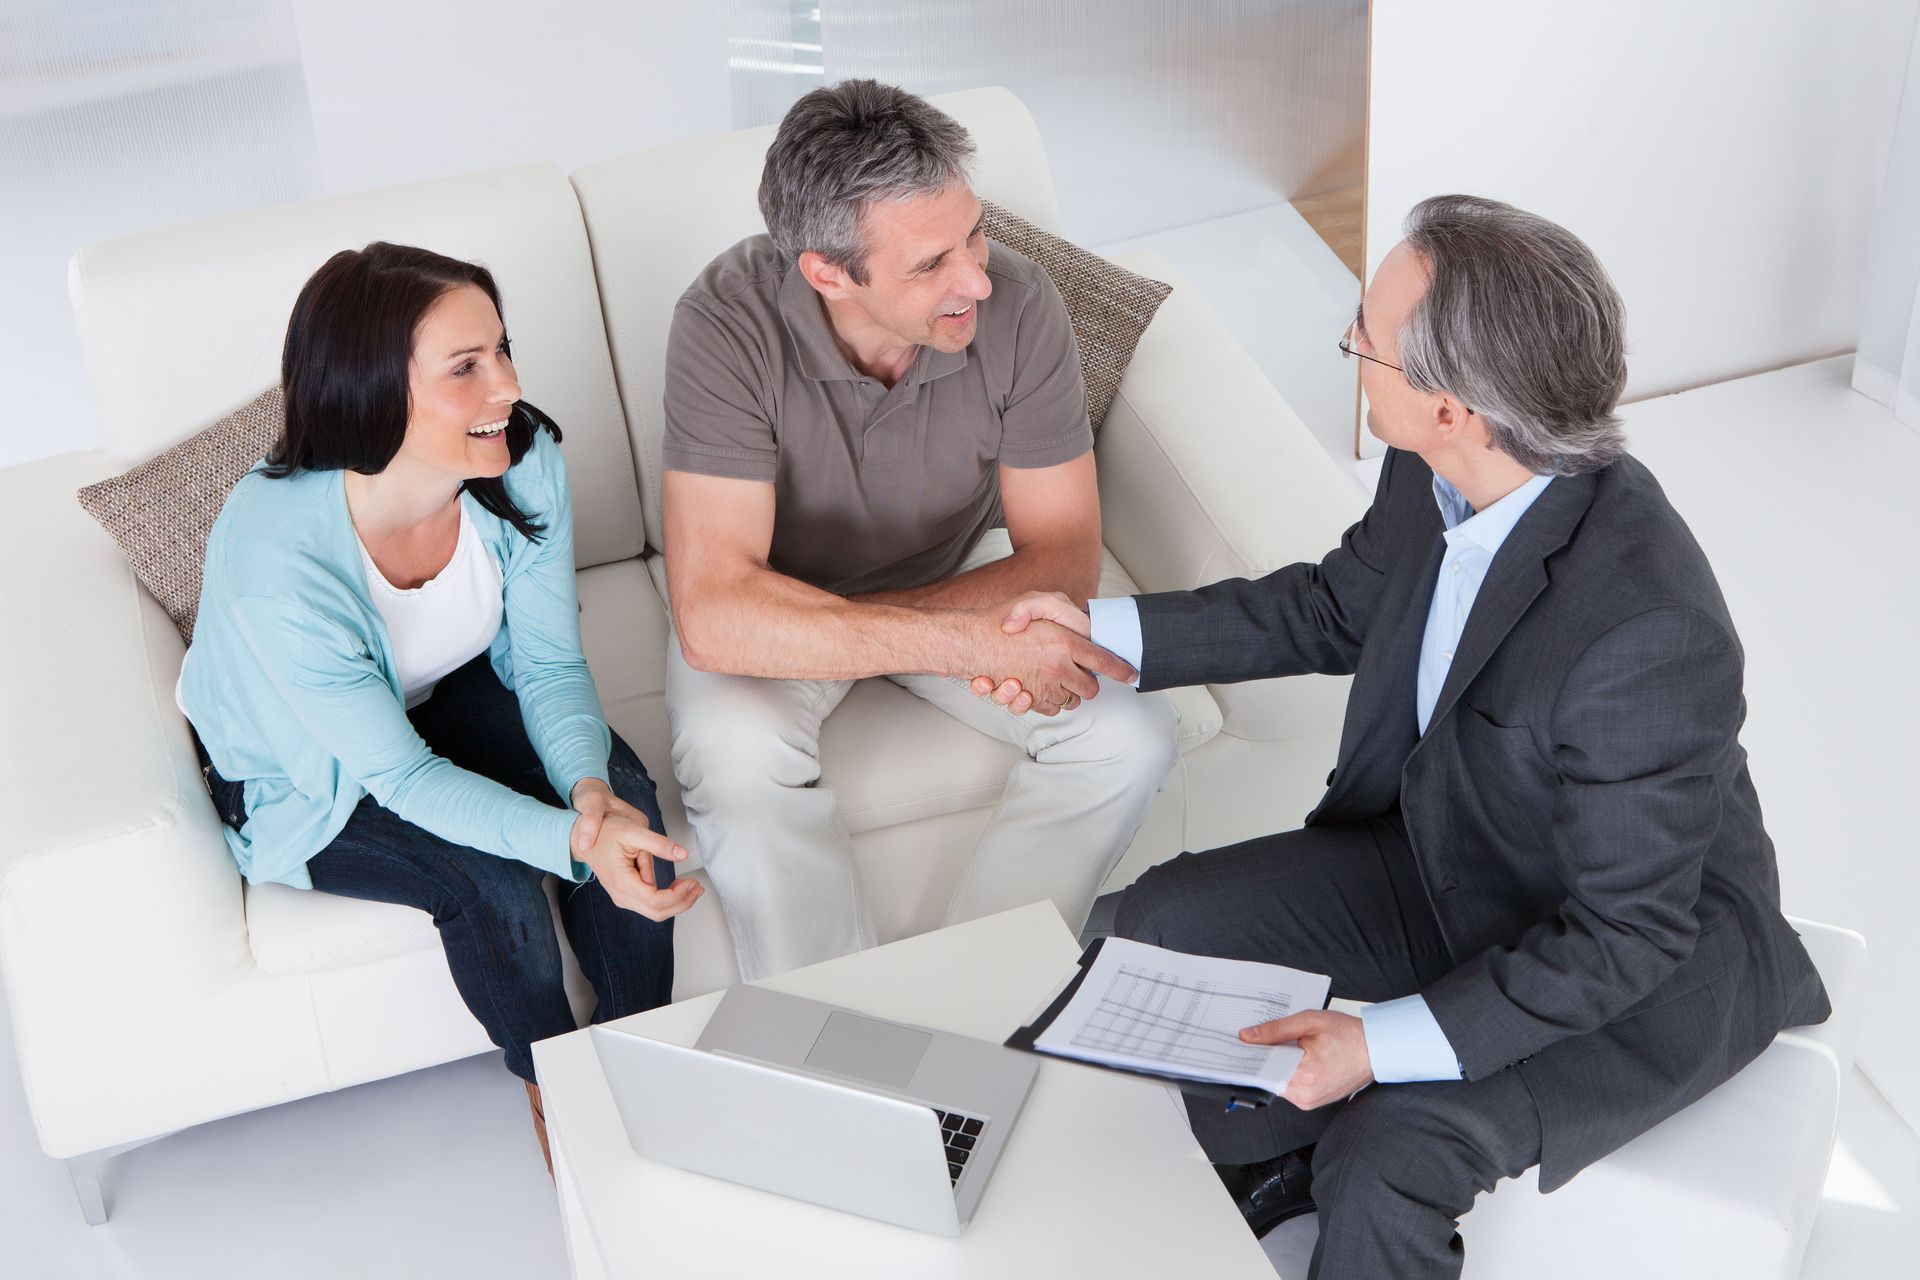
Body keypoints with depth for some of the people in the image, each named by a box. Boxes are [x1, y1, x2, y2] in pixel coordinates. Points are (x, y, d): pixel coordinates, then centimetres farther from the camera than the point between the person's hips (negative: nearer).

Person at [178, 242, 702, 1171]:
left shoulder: (524, 462, -25)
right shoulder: (275, 558, -39)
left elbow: (550, 661, -13)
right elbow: (400, 774, -30)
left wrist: (592, 793, -33)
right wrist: (574, 843, -42)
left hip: (453, 694, 4)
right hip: (306, 782, -4)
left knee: (626, 796, -21)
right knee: (494, 884, -26)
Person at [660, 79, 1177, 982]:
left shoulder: (1017, 305, -25)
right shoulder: (729, 322, -32)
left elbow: (1064, 557, -19)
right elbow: (713, 612, -38)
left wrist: (831, 625, -28)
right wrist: (968, 642, -45)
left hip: (960, 574, 3)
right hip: (779, 595, -2)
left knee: (1128, 731, -20)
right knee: (735, 753, -33)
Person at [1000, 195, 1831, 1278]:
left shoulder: (1649, 634, -37)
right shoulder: (1437, 480, -14)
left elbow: (1628, 932, -28)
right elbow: (1334, 612, 8)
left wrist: (1383, 1045, -32)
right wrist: (1104, 633, 4)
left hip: (1650, 952, -7)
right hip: (1445, 854, 8)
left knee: (1388, 1156, -27)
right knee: (1166, 923, 1)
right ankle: (1271, 1174, 27)